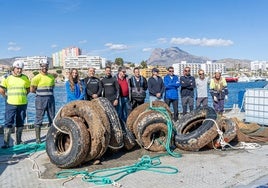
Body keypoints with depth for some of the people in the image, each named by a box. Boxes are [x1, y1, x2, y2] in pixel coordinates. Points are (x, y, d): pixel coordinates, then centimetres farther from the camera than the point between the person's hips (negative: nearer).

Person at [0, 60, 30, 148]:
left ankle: (18, 141, 23)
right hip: (11, 104, -3)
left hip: (22, 104, 3)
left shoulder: (25, 78, 6)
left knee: (20, 123, 11)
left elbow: (28, 88, 16)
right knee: (8, 123, -4)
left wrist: (23, 95, 8)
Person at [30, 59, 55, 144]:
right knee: (39, 119, -1)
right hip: (40, 99, -5)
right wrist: (40, 92, 3)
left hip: (51, 99, 5)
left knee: (52, 119, 9)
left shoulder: (51, 77, 11)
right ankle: (38, 138, 6)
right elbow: (32, 90, -5)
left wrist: (46, 92, 7)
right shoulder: (37, 77, -6)